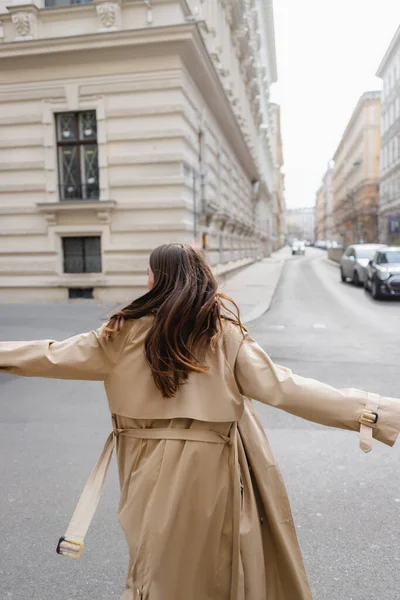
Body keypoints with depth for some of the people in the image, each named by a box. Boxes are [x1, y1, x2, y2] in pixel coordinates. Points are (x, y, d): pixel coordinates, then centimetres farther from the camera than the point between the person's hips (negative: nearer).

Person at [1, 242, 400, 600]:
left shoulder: (128, 331, -8)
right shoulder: (224, 331, -10)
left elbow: (59, 357, 3)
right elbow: (281, 387, -16)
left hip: (154, 465, 1)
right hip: (212, 464, 0)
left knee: (161, 560, 22)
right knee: (213, 561, 21)